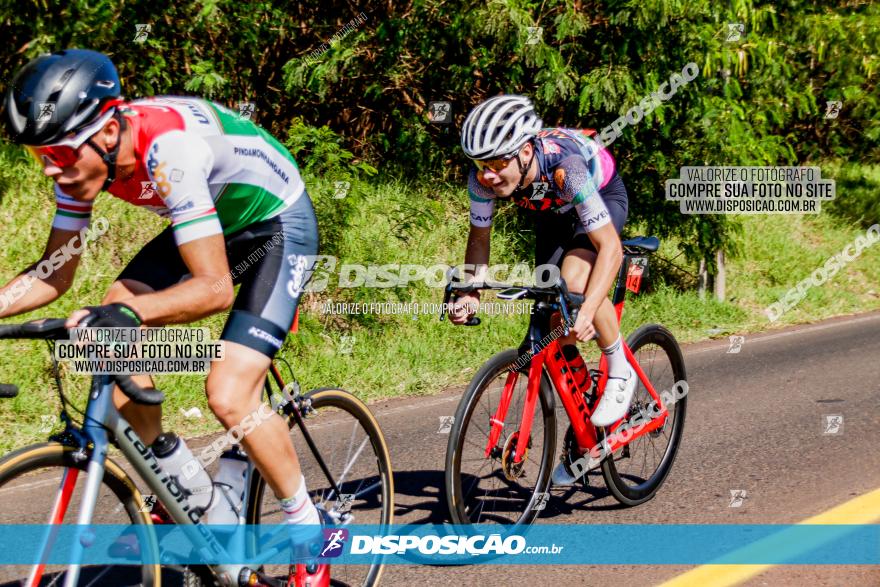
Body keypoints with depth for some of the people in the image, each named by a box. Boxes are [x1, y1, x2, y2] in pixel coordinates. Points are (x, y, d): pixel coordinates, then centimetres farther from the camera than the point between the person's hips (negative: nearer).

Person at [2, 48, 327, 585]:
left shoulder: (169, 146, -37)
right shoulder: (84, 153, -14)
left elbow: (215, 288, -39)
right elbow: (55, 275, -5)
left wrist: (129, 313, -53)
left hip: (279, 224, -8)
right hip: (214, 227, 8)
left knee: (229, 397, -20)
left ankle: (310, 531, 2)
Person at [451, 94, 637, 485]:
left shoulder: (565, 167, -43)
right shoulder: (483, 178, -29)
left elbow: (610, 247, -42)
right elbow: (479, 237, -11)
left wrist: (587, 312, -53)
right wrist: (470, 295, -26)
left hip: (603, 198, -5)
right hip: (553, 213, 5)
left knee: (575, 278, -33)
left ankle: (620, 372, -9)